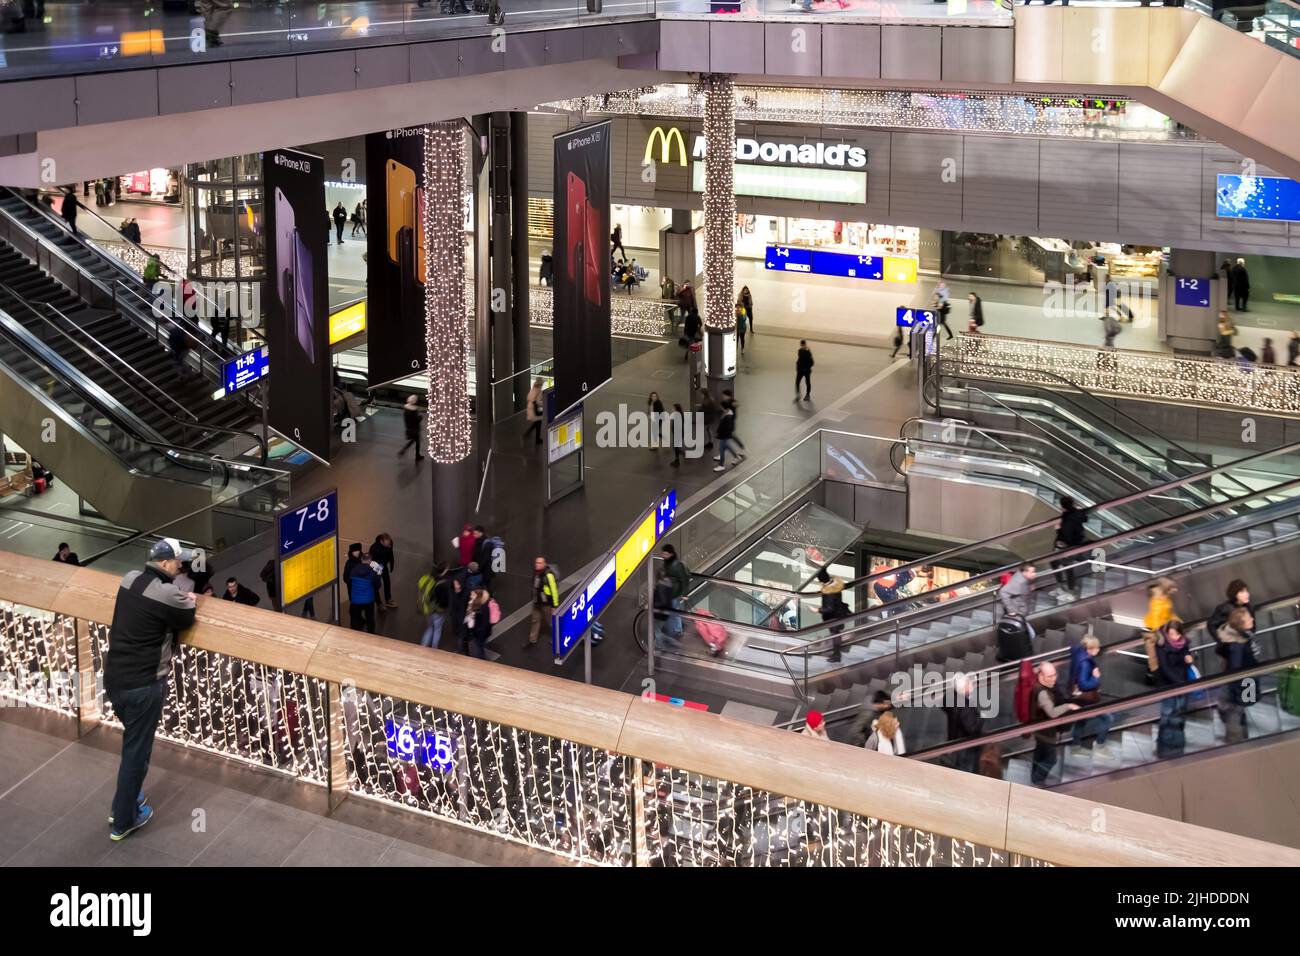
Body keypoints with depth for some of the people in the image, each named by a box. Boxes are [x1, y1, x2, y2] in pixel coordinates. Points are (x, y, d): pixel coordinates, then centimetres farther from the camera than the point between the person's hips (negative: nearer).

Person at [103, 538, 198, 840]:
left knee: (133, 740, 27)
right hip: (143, 685, -8)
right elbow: (186, 621, 1)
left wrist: (181, 601, 13)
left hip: (113, 678, 8)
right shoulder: (168, 594, -19)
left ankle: (126, 798, 38)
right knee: (136, 751, 6)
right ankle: (124, 821, 17)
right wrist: (190, 603, 20)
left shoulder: (129, 579, 4)